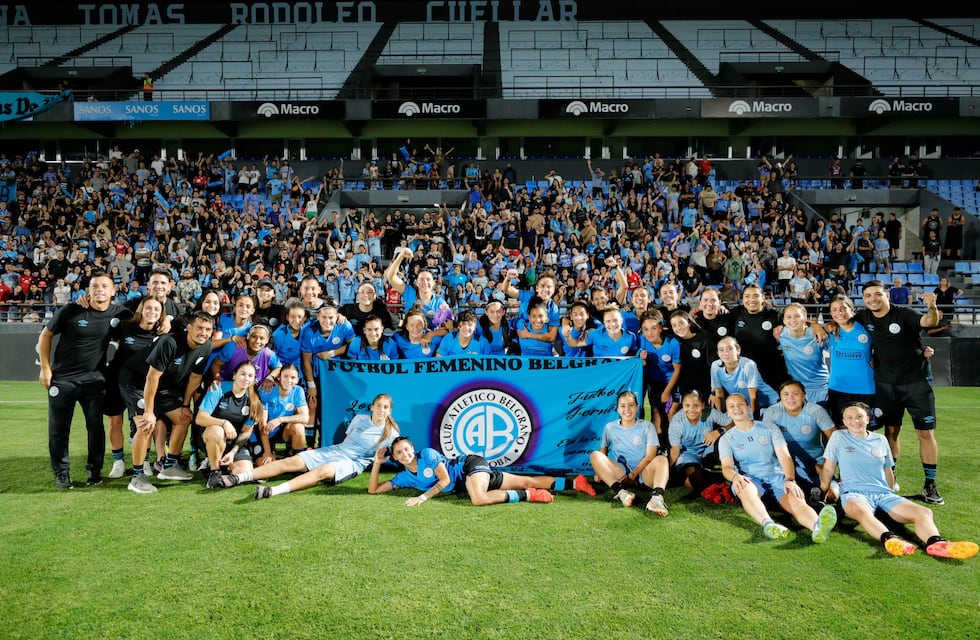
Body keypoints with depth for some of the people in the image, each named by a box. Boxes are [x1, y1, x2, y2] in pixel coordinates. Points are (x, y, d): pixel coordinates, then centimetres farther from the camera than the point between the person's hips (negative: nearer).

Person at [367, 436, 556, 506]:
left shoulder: (427, 454, -16)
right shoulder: (404, 477, 4)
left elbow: (444, 480, -20)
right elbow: (373, 489, 5)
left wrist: (423, 497, -24)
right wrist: (377, 463, -3)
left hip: (471, 464, -6)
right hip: (464, 484, 6)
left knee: (479, 499, -39)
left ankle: (528, 495, -23)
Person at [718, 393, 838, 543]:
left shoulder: (769, 428, 13)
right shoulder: (726, 439, 12)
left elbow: (785, 456, 2)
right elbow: (727, 467, -2)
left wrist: (790, 479, -19)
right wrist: (735, 476, -28)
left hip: (776, 475, 1)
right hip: (750, 479, -1)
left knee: (796, 499, -33)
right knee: (745, 488, -39)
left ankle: (818, 527, -65)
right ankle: (768, 524, -65)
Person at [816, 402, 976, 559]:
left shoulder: (881, 440, 19)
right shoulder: (839, 437, 9)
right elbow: (828, 468, 13)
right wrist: (825, 493, 13)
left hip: (884, 493, 5)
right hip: (854, 493, -5)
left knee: (924, 512, -23)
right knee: (860, 510, -43)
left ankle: (935, 543, -51)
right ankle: (889, 539, -68)